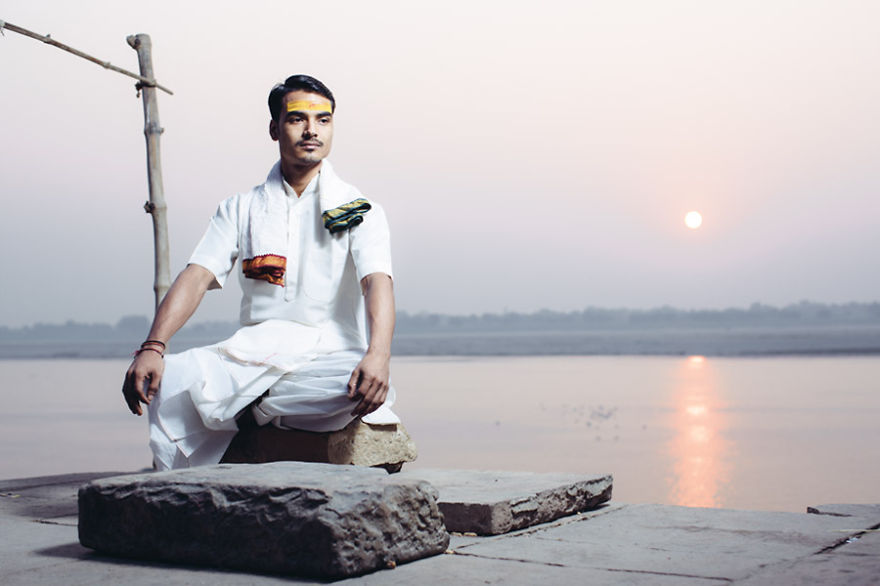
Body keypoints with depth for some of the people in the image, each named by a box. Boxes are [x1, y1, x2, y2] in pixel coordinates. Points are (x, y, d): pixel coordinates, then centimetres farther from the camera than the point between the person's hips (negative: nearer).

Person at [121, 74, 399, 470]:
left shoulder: (359, 210, 7)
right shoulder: (241, 209, 15)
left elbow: (377, 282, -9)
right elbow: (196, 278, 3)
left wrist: (377, 356, -31)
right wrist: (152, 347, -16)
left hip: (329, 356, -2)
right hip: (253, 353, 2)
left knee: (363, 386, -36)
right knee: (168, 378, -24)